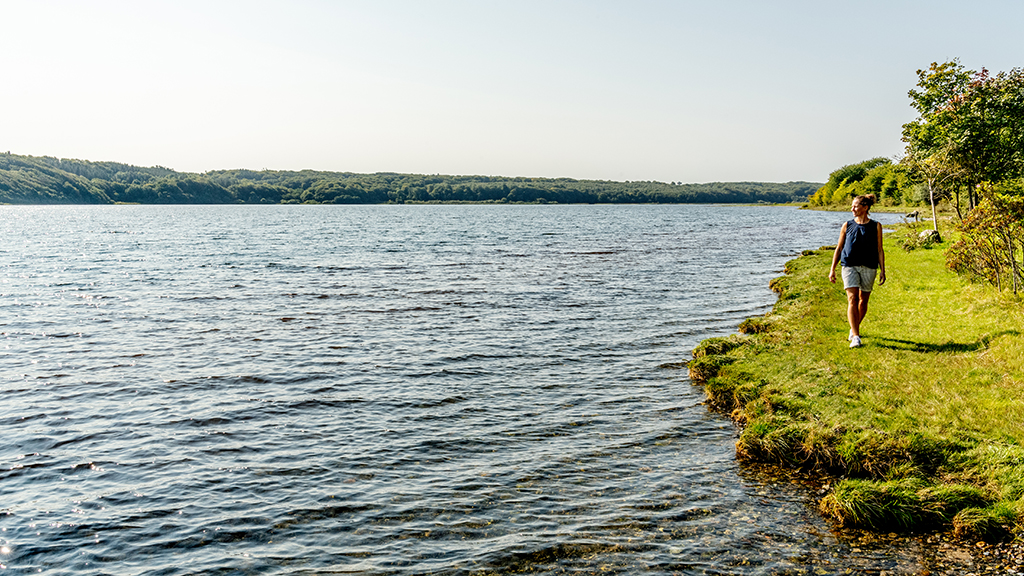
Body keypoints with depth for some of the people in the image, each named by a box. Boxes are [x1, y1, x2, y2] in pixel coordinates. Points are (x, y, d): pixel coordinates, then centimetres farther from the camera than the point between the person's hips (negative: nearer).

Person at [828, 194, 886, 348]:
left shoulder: (876, 226, 5)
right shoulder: (847, 225, 6)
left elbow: (879, 250, 6)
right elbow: (839, 248, 10)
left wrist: (882, 270, 0)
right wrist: (832, 269, 6)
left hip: (869, 267, 1)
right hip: (850, 266, -1)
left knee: (863, 301, 9)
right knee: (852, 300, -13)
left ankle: (855, 328, 33)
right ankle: (855, 337, -18)